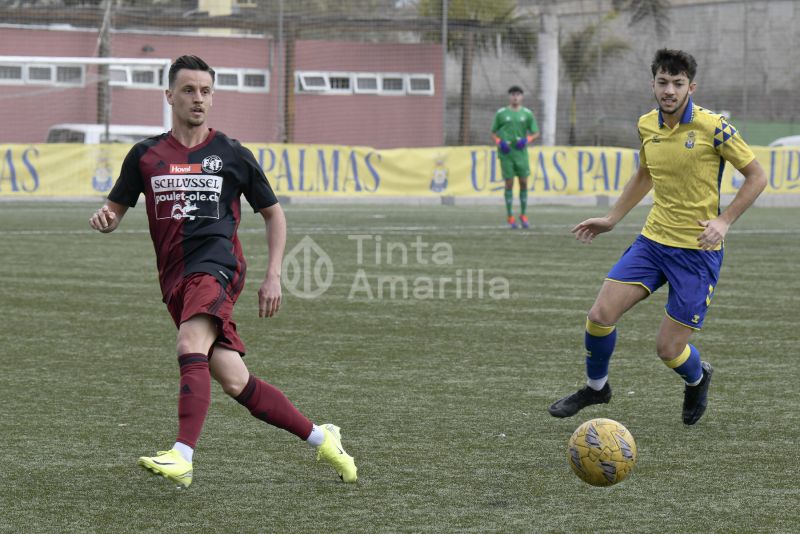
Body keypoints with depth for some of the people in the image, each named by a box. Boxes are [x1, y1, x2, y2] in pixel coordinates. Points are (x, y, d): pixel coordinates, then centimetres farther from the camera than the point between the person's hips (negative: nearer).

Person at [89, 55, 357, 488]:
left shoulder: (232, 155, 9)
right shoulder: (145, 155, 13)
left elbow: (273, 213, 18)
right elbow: (116, 209, 17)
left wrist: (273, 277, 8)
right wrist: (105, 219, -9)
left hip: (216, 266, -3)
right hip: (175, 280, 3)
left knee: (191, 348, -29)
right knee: (233, 380, -1)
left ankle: (182, 459, -40)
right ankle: (320, 438, 13)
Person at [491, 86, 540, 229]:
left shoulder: (527, 114, 7)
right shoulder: (501, 113, 4)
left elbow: (535, 133, 10)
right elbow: (494, 132, 10)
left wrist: (527, 140, -10)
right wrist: (499, 142, -9)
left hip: (521, 152, 2)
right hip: (506, 153, -2)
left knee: (524, 183, 0)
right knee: (509, 183, -3)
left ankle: (523, 215, 13)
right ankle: (510, 217, 4)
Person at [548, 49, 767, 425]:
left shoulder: (712, 127, -14)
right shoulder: (646, 125, 3)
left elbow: (756, 177, -6)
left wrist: (724, 220, -15)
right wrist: (612, 218, 20)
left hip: (698, 250, -5)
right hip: (652, 239, 5)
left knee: (669, 349, -4)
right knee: (600, 315, -9)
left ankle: (697, 379, 32)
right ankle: (596, 387, 19)